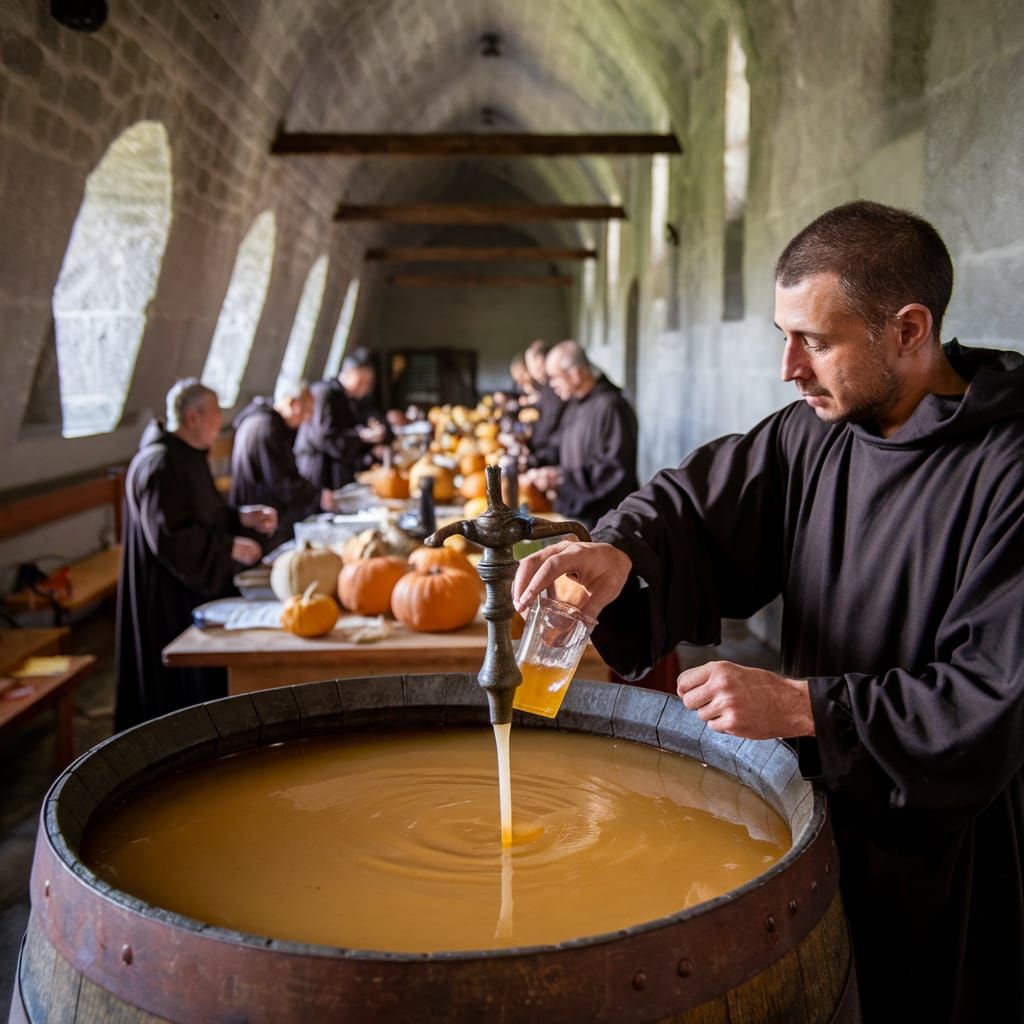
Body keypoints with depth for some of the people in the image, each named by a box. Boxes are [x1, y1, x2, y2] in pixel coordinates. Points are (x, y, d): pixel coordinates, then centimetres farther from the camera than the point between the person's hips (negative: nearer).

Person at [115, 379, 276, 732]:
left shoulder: (188, 455, 10)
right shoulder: (160, 464, -21)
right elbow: (169, 535, -26)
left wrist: (242, 517, 6)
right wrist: (230, 548, -20)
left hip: (192, 585, 10)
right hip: (167, 597, -10)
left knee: (200, 678, 15)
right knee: (175, 687, 1)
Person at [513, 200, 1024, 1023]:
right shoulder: (814, 435, -3)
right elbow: (698, 501, 2)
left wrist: (801, 706, -26)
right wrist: (623, 554, -21)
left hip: (944, 845, -5)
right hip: (820, 808, 6)